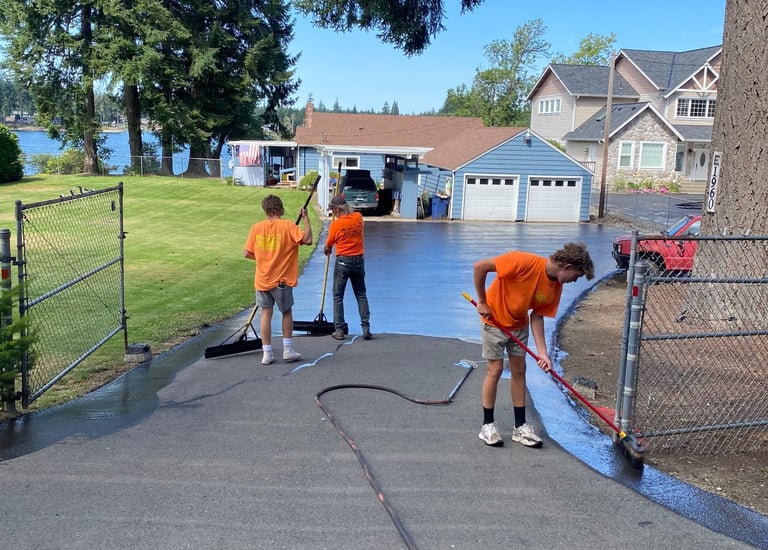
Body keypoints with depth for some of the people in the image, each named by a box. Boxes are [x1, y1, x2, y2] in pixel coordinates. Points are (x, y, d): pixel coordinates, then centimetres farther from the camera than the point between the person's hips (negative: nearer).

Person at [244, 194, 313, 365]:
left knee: (266, 313, 9)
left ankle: (267, 353, 9)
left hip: (262, 279, 3)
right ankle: (288, 350, 17)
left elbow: (247, 253, 3)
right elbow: (307, 239, -21)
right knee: (287, 312, 14)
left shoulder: (256, 227, 0)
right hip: (282, 279, -2)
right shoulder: (287, 225, -11)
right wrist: (306, 218, -10)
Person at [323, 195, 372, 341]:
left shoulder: (336, 224, -13)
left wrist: (326, 251, 24)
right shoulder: (358, 217, -3)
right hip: (359, 260, 4)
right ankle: (366, 328, 7)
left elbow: (328, 246, 1)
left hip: (343, 261, -4)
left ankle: (339, 330, 6)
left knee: (338, 296, 7)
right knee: (361, 295, 12)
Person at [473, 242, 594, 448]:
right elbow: (479, 266, -30)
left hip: (519, 324, 7)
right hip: (494, 320, -6)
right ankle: (488, 425, 11)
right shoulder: (524, 262, -33)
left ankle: (520, 426, 18)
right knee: (495, 369, -3)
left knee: (519, 369, 8)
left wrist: (542, 353, -13)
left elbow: (537, 317, -5)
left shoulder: (555, 288, -11)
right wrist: (482, 302, -21)